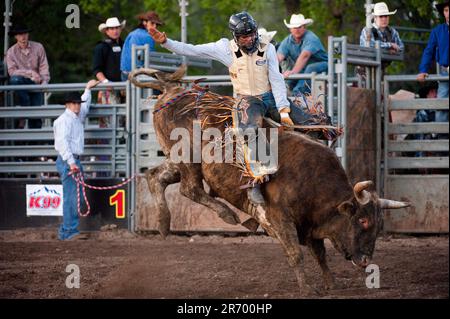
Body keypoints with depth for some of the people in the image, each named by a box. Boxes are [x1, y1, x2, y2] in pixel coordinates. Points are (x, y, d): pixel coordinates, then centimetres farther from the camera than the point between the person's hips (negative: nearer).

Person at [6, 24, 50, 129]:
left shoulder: (38, 47, 2)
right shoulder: (11, 52, -3)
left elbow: (44, 67, 0)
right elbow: (12, 71, -14)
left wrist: (44, 82, -17)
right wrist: (30, 72, -22)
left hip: (36, 84, 1)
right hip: (22, 83, -1)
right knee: (15, 79, -35)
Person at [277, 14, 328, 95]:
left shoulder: (310, 38, -21)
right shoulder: (287, 42, -3)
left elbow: (304, 56, -36)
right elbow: (279, 57, -16)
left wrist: (293, 72, -50)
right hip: (302, 71, 6)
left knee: (310, 68, -38)